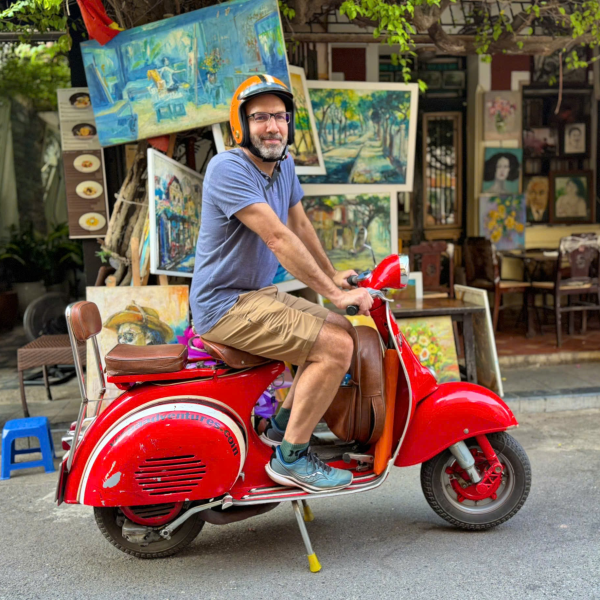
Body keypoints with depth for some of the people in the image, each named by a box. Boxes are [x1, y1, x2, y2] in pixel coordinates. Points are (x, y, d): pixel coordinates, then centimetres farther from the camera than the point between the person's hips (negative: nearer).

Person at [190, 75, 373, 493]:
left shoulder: (283, 164, 9)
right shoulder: (228, 168, -19)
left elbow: (301, 225, 21)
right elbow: (279, 239, -26)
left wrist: (333, 276, 25)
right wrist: (335, 294, -24)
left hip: (259, 294, 10)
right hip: (226, 305, -9)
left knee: (343, 331, 13)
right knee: (336, 346, -18)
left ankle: (283, 423, 19)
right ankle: (290, 456, -5)